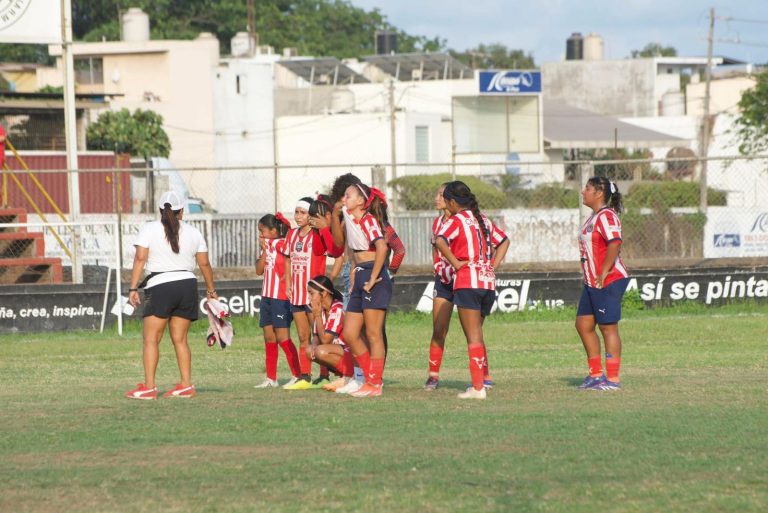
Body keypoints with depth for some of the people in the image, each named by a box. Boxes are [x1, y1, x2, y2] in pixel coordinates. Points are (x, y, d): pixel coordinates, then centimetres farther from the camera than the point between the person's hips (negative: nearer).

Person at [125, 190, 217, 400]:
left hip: (160, 287, -4)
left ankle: (149, 387, -10)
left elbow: (140, 259, -8)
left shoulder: (149, 229, 0)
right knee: (180, 339, 11)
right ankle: (186, 386, 7)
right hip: (188, 285, 4)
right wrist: (211, 290, 23)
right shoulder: (193, 232, 10)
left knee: (151, 339, -2)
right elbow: (204, 264, 12)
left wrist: (133, 288, -8)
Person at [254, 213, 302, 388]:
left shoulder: (284, 244, -9)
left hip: (281, 297, -8)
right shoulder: (267, 246, 14)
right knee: (269, 337, 9)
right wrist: (264, 250, -1)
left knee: (282, 337, -10)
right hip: (267, 296, 8)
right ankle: (271, 378, 13)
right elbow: (259, 270, 6)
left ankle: (297, 375, -7)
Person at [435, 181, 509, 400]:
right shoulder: (483, 219, 15)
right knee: (476, 335, 18)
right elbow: (503, 240, 26)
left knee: (473, 337, -4)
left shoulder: (457, 220, -6)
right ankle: (482, 379, 17)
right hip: (488, 283, 7)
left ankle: (478, 388, -6)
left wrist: (455, 263, -14)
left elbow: (440, 241, -25)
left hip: (468, 282, -7)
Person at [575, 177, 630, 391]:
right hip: (592, 282, 11)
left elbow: (615, 243, -29)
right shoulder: (594, 217, 17)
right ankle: (596, 373, 20)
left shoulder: (606, 216, -16)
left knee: (608, 327, -5)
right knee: (583, 324, 12)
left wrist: (603, 274, -26)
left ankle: (612, 379, -1)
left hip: (608, 282, -11)